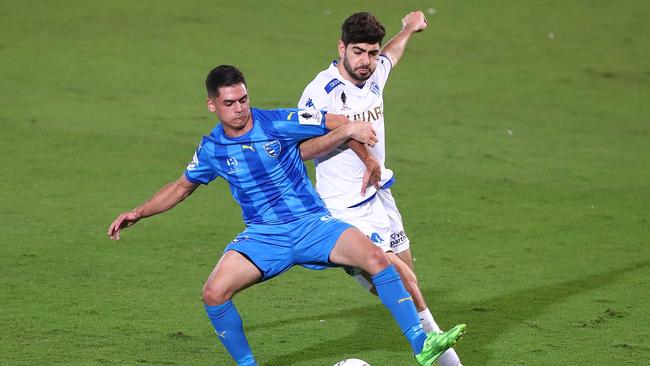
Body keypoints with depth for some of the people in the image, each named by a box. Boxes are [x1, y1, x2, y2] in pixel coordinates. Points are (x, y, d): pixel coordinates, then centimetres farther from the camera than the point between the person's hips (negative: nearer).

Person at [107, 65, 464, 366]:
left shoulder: (279, 123, -7)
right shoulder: (212, 149, 2)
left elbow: (338, 123, 1)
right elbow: (182, 187, 21)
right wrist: (139, 212, 14)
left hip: (312, 223, -2)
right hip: (262, 235, 2)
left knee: (375, 257, -26)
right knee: (214, 293, -21)